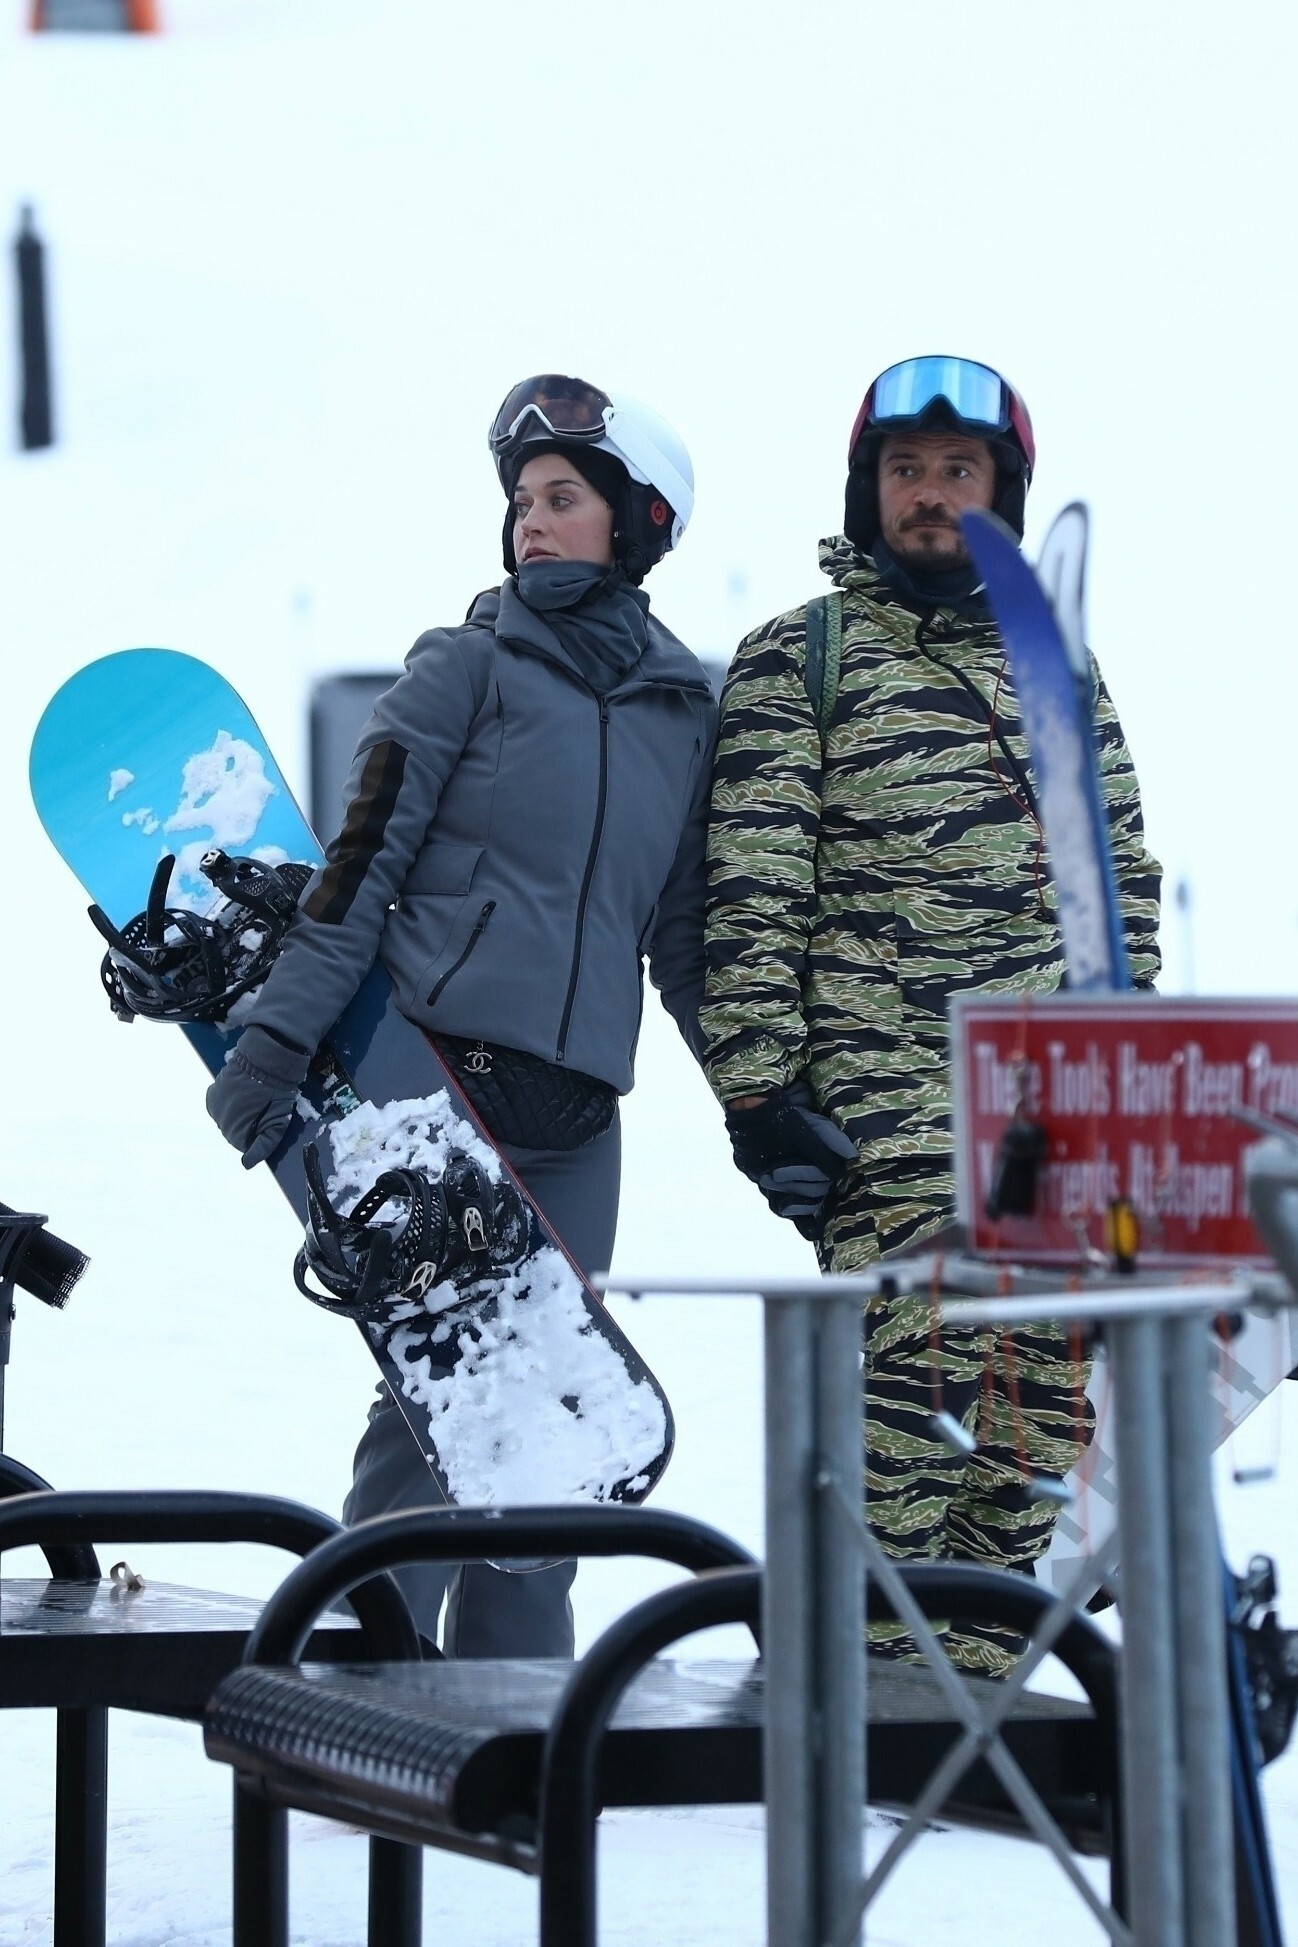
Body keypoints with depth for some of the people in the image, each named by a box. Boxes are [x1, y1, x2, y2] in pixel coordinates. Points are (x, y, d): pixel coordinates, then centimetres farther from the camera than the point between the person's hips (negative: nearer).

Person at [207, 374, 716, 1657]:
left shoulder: (684, 711, 15)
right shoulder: (470, 665, 3)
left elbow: (682, 935, 20)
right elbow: (358, 865, -3)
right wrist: (276, 1038, -13)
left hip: (575, 1116, 4)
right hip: (439, 1080, -4)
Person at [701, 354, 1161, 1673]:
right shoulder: (793, 662, 2)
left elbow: (1123, 876, 21)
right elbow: (751, 898, -3)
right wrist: (760, 1093, -10)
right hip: (887, 1104, -5)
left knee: (1046, 1406, 3)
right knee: (913, 1387, -14)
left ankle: (976, 1676, 13)